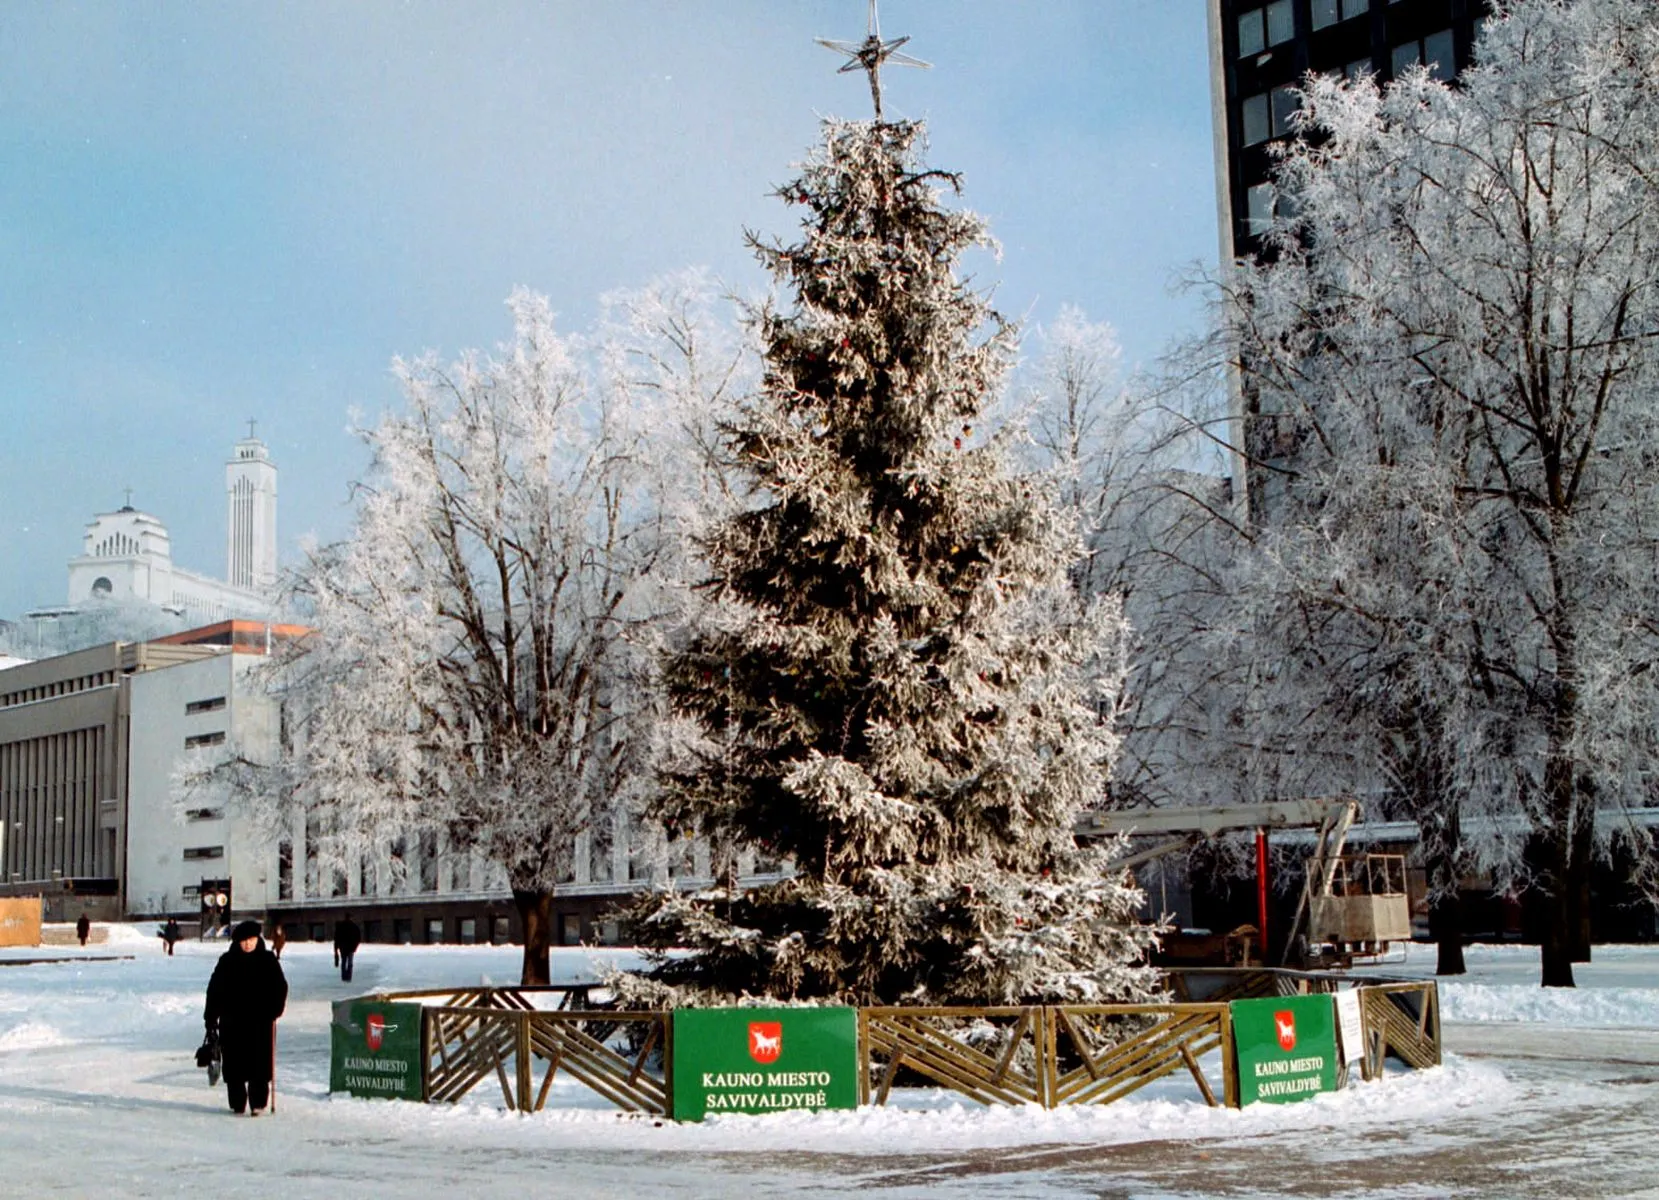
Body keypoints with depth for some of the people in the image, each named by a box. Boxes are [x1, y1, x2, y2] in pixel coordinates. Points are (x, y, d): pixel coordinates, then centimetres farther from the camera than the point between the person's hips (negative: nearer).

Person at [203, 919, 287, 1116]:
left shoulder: (267, 960, 4)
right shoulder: (227, 962, 4)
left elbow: (280, 987, 7)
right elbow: (214, 990, 7)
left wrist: (274, 1010, -6)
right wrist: (210, 1017, 4)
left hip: (260, 1022, -1)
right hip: (232, 1022, 1)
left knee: (259, 1064, -4)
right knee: (234, 1065, 3)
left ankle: (258, 1102, 2)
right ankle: (237, 1103, 14)